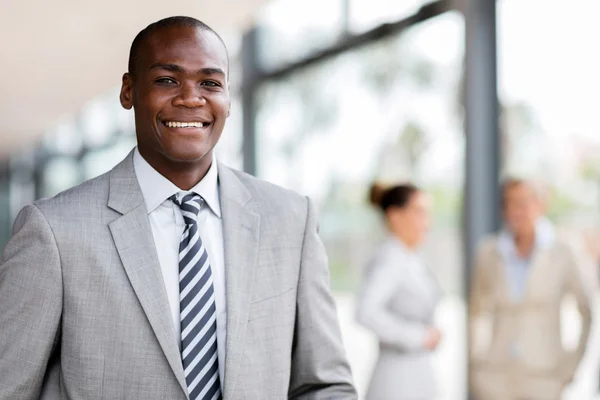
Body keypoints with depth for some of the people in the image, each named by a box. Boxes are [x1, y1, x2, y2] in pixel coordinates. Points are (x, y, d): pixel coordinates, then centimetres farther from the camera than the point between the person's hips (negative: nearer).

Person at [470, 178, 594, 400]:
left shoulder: (565, 251, -9)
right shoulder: (490, 252, -1)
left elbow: (590, 314, -4)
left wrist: (570, 367, -4)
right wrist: (476, 359, 7)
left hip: (543, 376, -2)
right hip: (495, 376, 2)